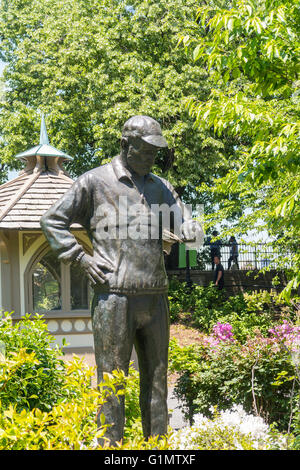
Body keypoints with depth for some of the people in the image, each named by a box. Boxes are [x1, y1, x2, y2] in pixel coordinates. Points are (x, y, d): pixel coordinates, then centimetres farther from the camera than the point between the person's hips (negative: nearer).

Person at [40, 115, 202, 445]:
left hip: (155, 298, 5)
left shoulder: (160, 187, 16)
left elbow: (185, 226, 12)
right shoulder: (95, 182, 0)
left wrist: (191, 230, -11)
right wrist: (81, 259, -6)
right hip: (115, 298, -5)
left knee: (156, 379, 12)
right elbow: (52, 222, 3)